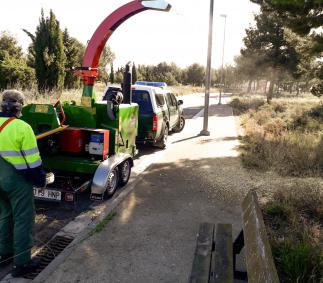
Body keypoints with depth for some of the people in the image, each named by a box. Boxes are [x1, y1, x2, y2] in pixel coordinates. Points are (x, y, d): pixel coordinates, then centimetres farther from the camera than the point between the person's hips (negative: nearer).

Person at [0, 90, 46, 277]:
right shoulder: (22, 127, -19)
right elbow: (32, 159, -17)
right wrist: (41, 179, -5)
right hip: (18, 180, -7)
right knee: (23, 220, 4)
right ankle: (22, 263, 13)